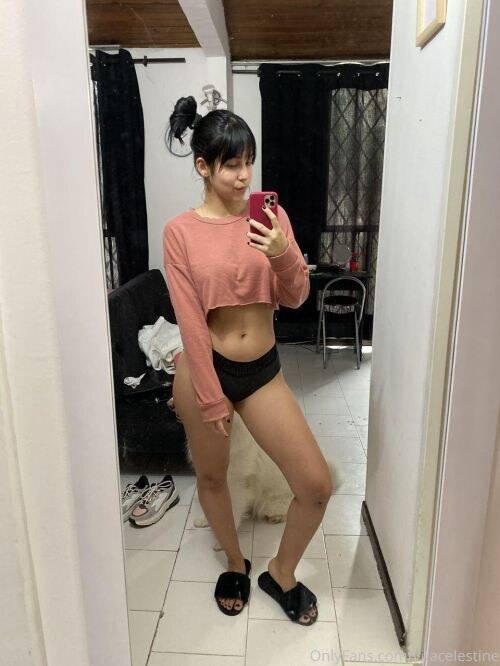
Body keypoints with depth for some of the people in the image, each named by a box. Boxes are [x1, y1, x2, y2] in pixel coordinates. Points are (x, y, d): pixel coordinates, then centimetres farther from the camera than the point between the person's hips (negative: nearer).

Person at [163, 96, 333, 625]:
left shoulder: (271, 217, -1)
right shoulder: (180, 232, -9)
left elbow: (295, 297, -3)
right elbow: (191, 322, -11)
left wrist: (282, 255, -24)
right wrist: (212, 399, -11)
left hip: (263, 370, 3)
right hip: (204, 369, -2)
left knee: (317, 485, 1)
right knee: (211, 477, 17)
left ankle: (281, 573, 30)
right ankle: (235, 563, 47)